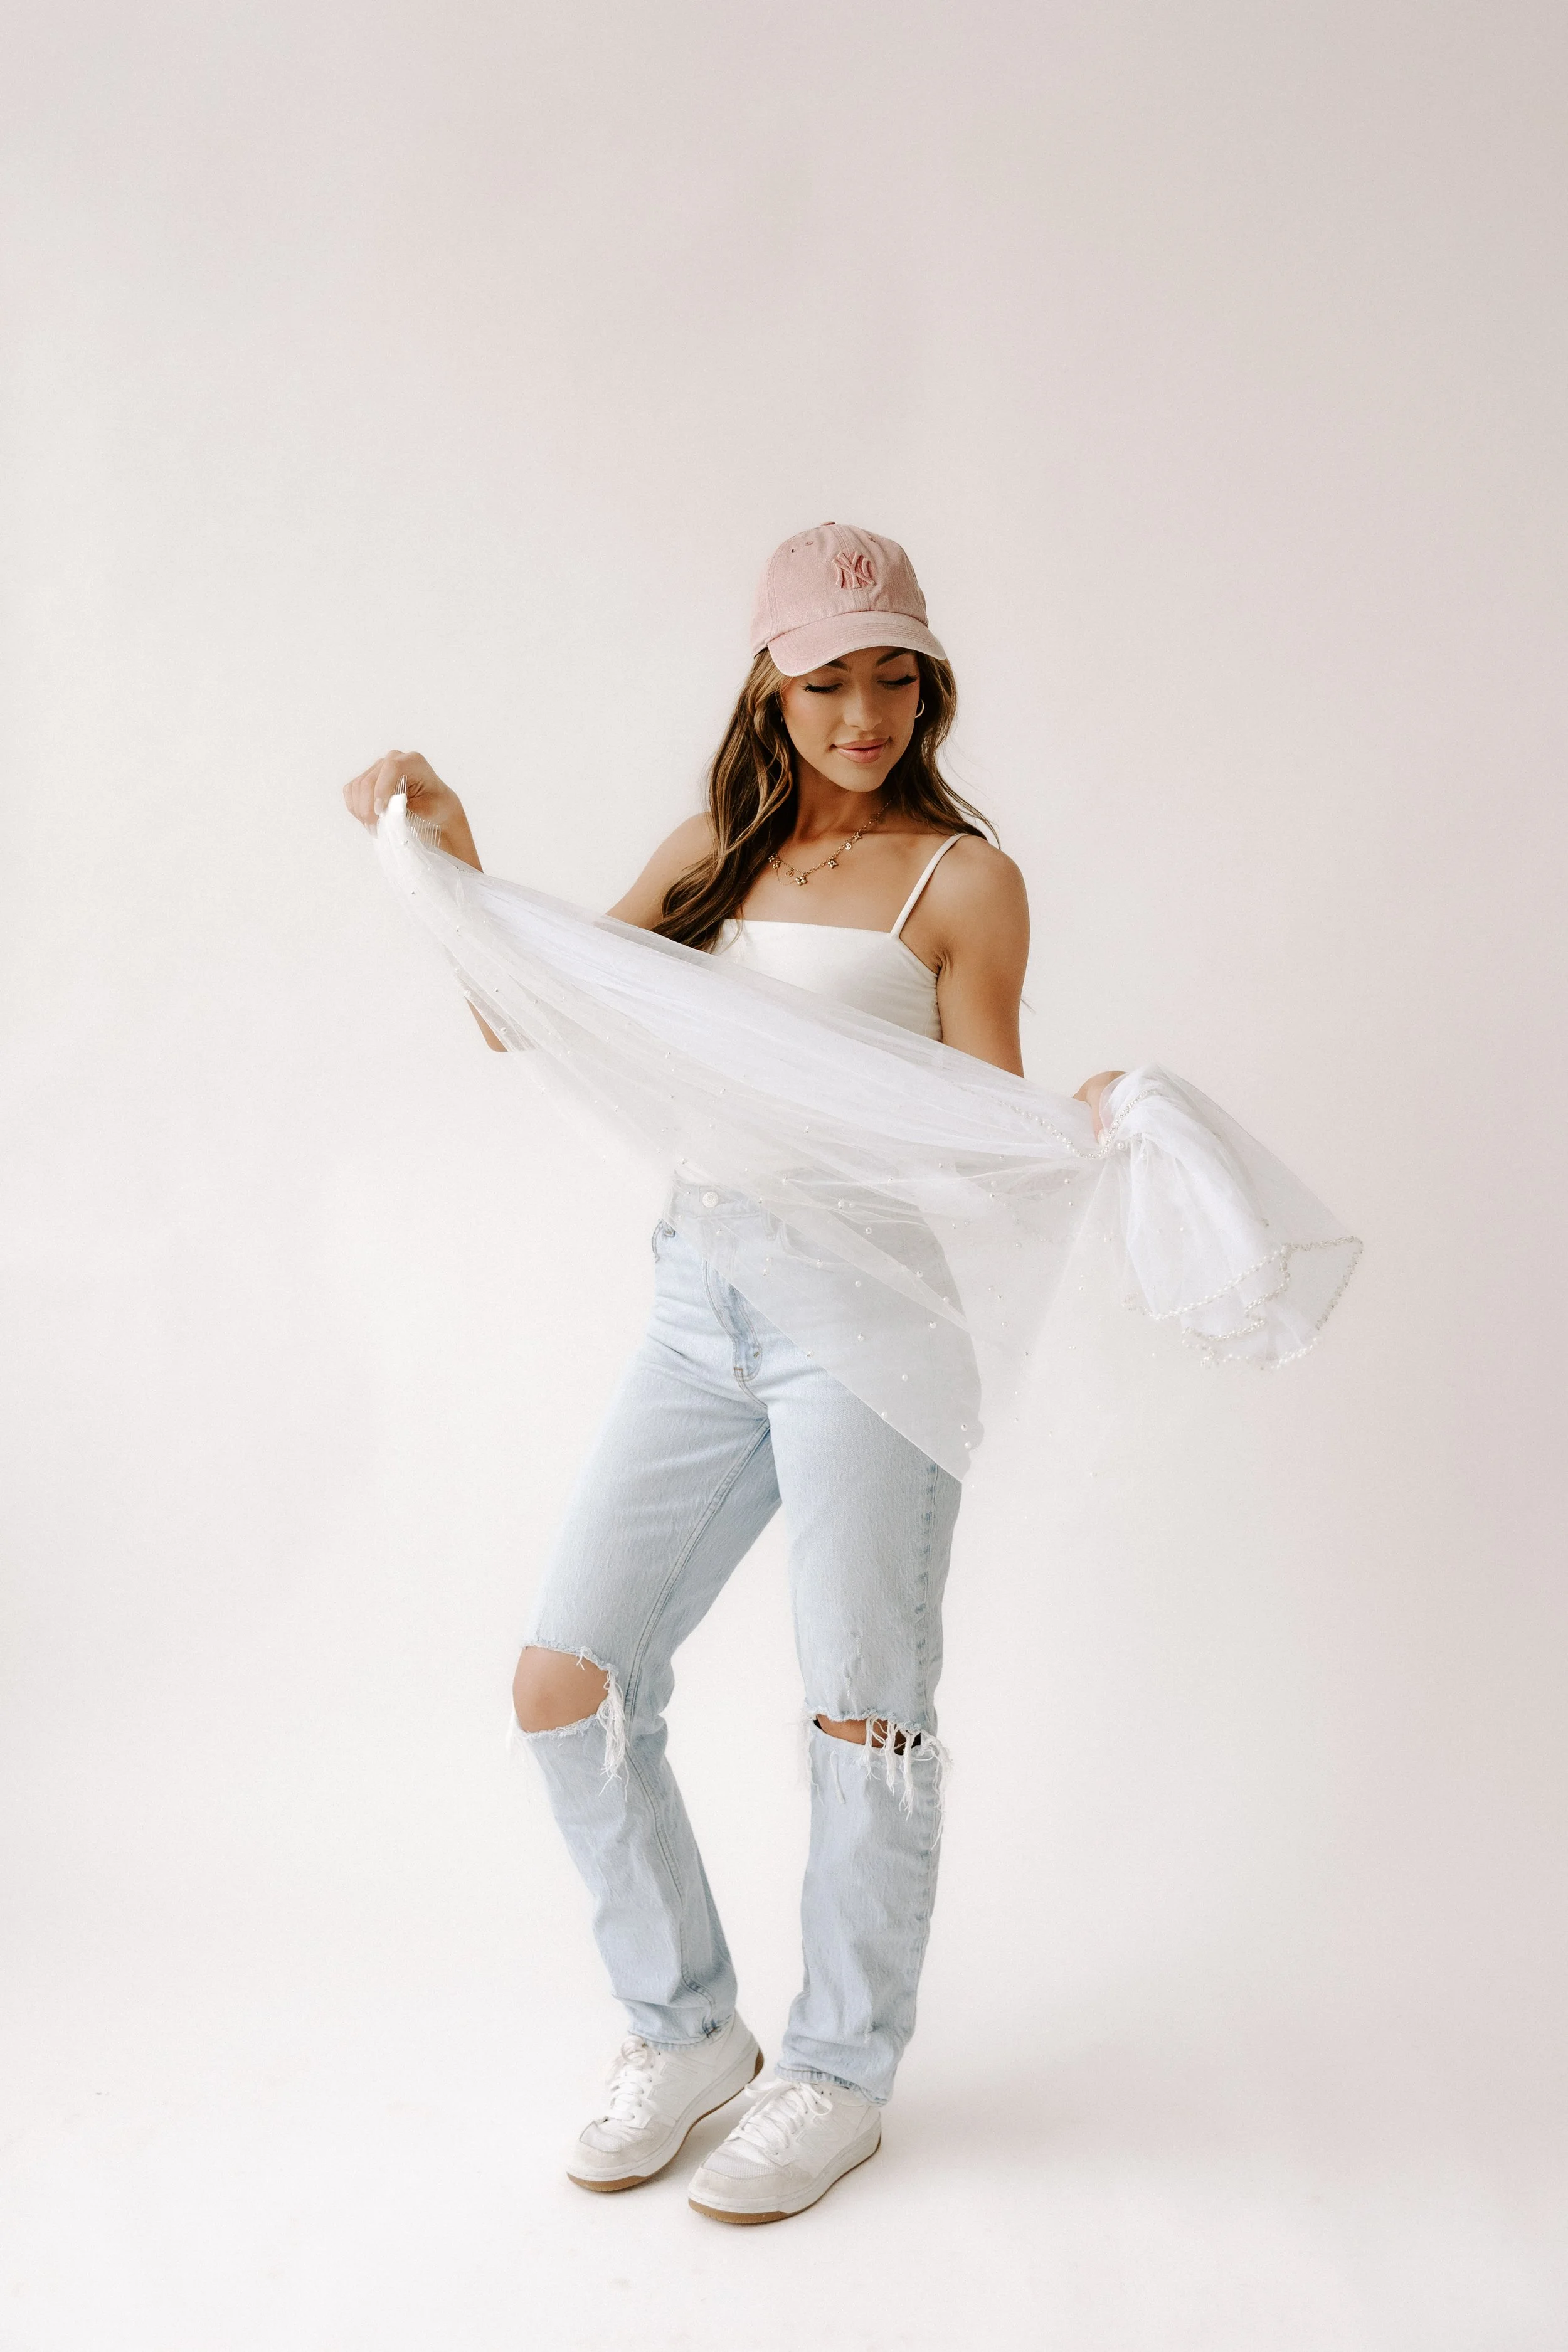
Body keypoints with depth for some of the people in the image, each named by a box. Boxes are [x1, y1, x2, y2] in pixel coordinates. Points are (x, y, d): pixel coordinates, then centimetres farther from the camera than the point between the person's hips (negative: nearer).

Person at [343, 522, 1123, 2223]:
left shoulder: (960, 881, 0)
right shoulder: (713, 854, 14)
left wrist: (1088, 1121, -23)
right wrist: (449, 851, 4)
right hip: (702, 1303, 5)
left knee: (863, 1711, 3)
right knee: (566, 1685, 4)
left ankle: (842, 2072, 25)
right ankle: (688, 2031, 24)